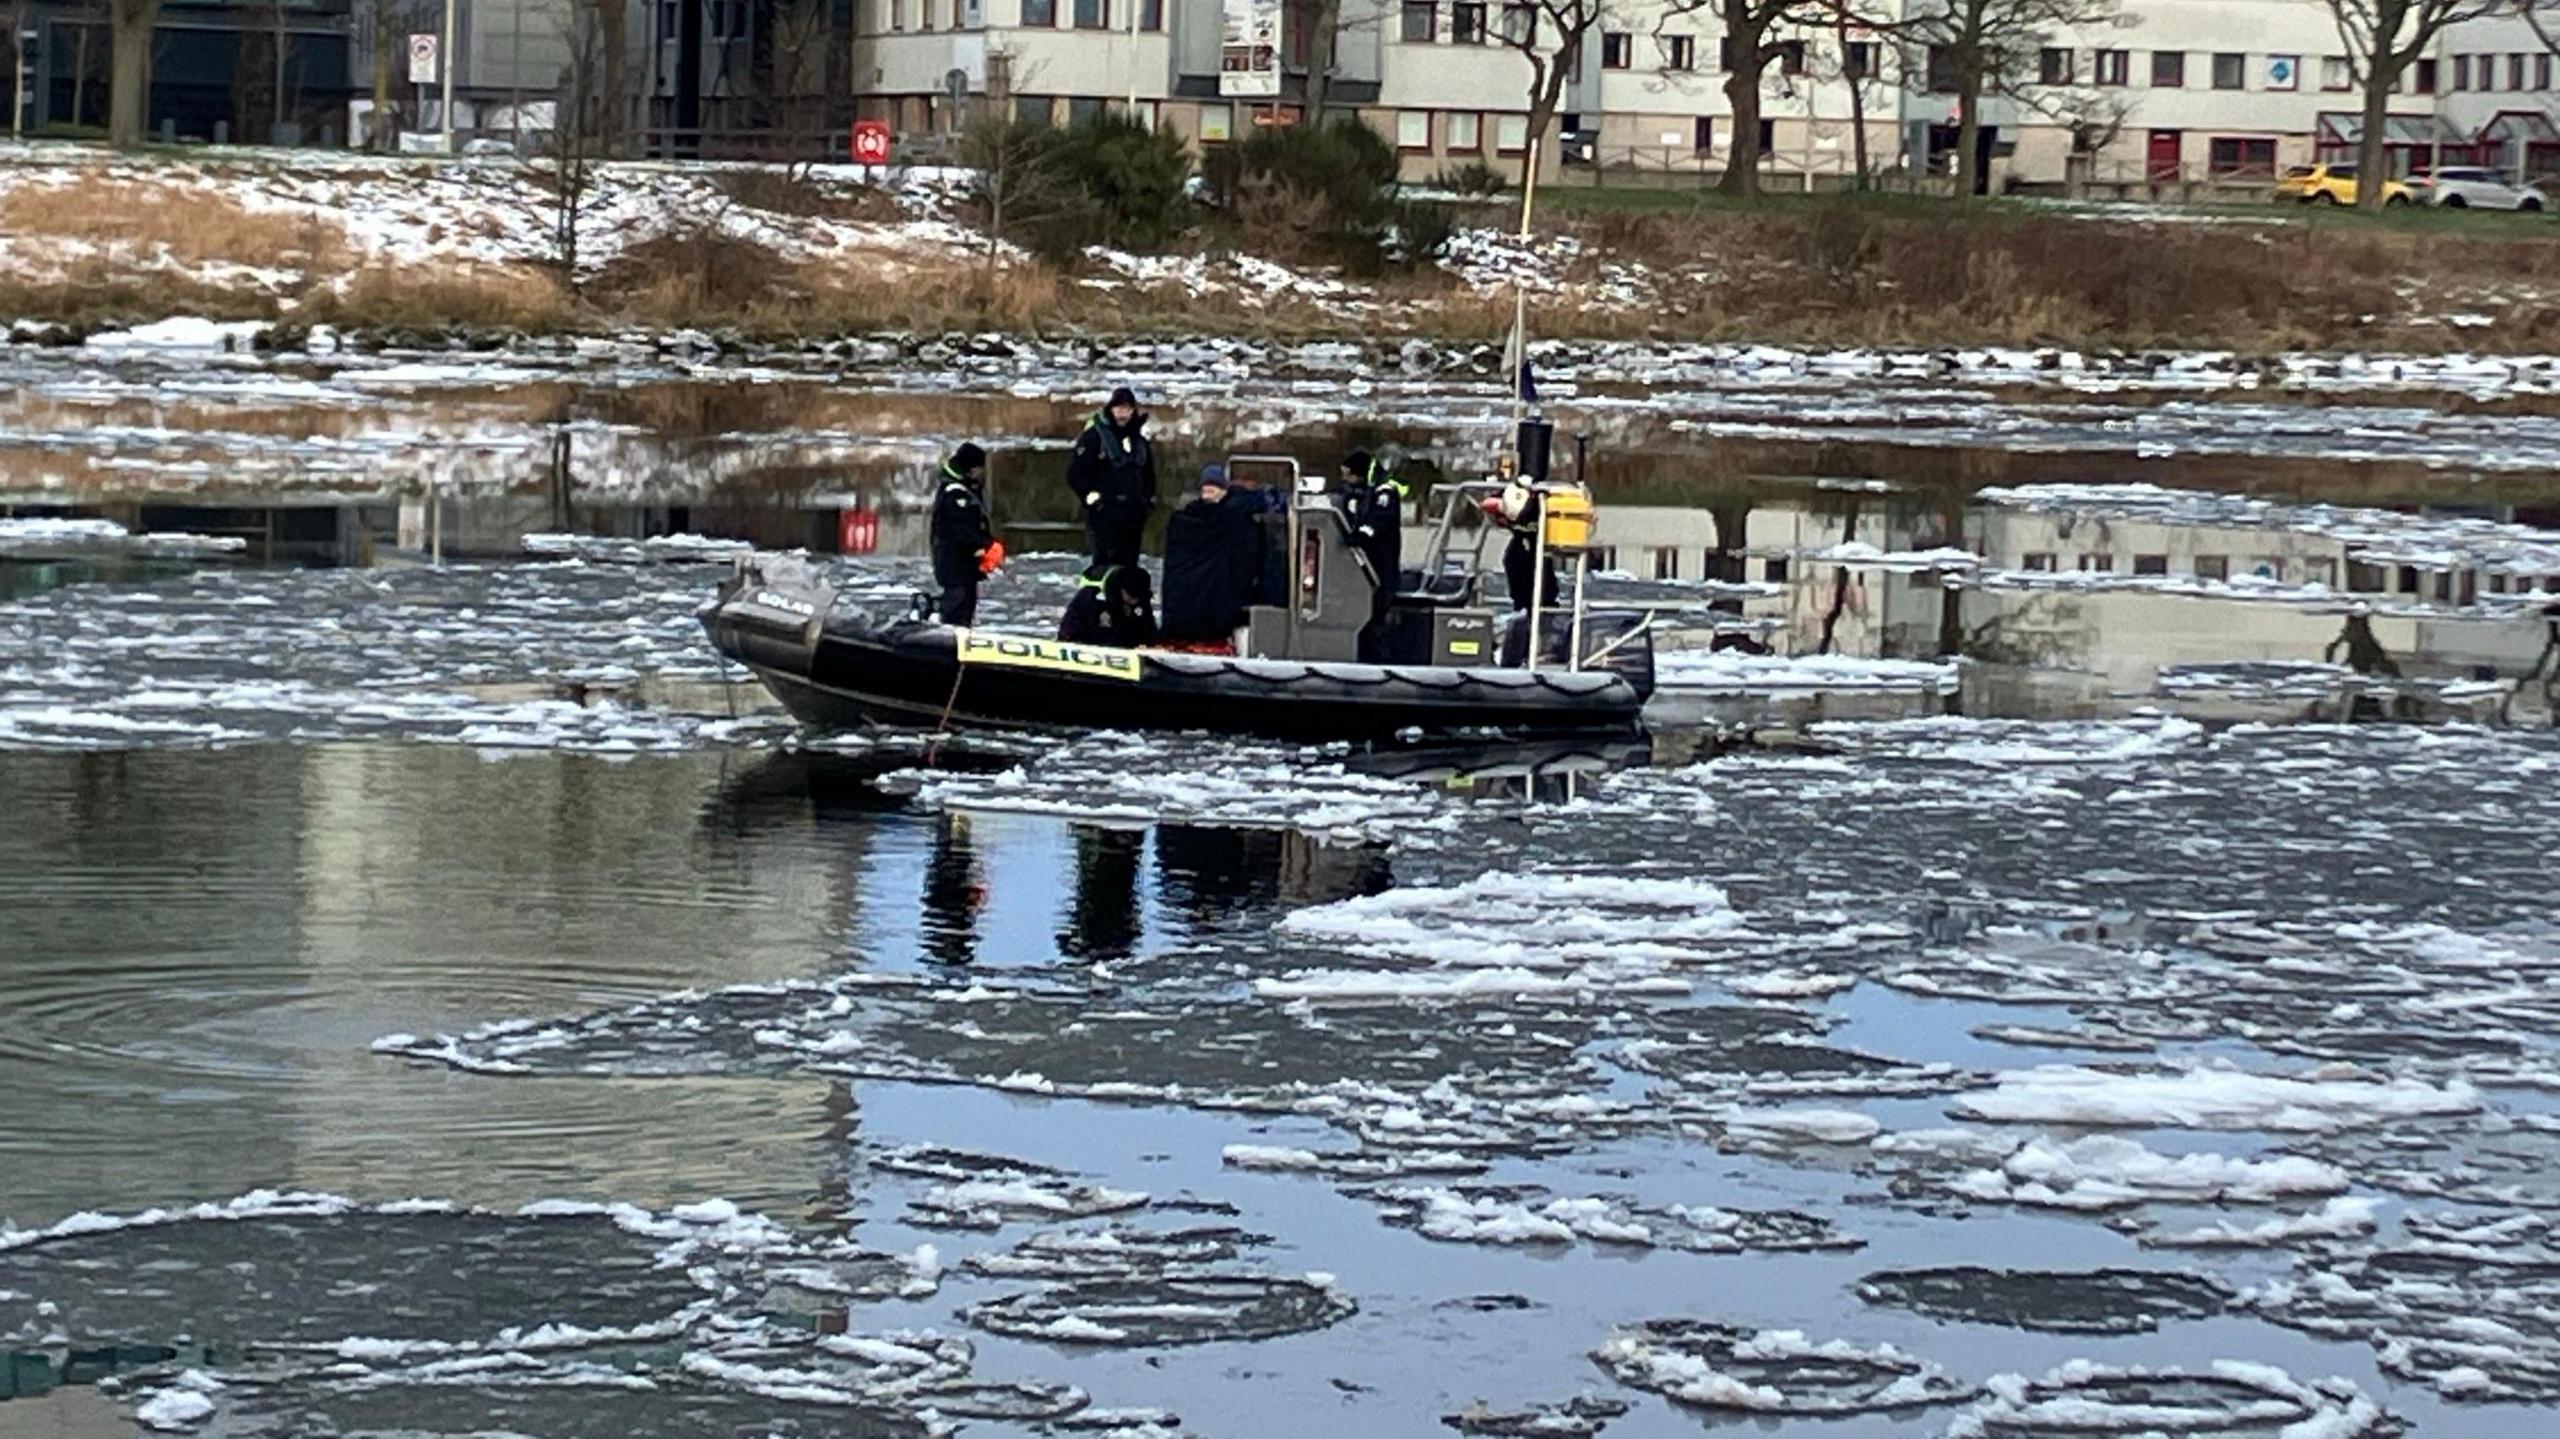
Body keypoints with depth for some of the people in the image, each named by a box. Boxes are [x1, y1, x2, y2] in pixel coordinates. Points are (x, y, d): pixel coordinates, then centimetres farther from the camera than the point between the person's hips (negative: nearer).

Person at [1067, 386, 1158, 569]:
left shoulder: (1140, 437, 13)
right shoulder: (1094, 435, -5)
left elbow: (1148, 472, 26)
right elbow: (1075, 472, -6)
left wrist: (1149, 498, 15)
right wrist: (1090, 496, -12)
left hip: (1133, 516, 6)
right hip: (1104, 515, -6)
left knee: (1128, 564, 7)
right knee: (1106, 562, -11)